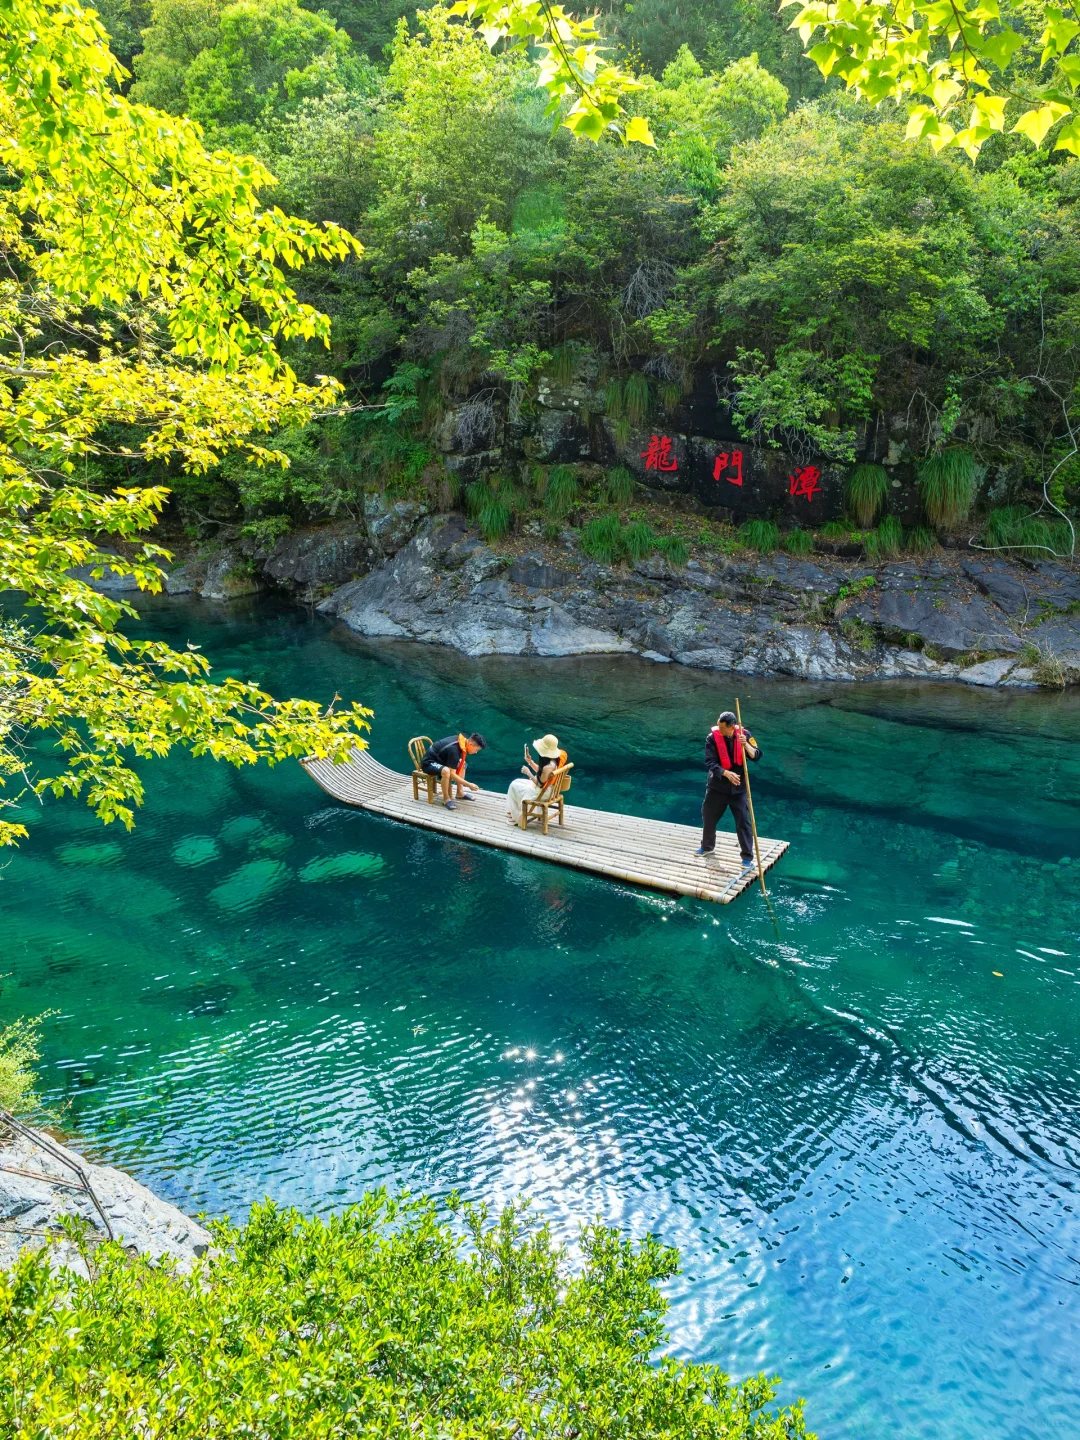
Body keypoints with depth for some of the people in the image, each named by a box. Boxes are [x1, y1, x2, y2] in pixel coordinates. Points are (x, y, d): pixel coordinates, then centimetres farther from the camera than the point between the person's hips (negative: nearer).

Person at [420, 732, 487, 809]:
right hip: (428, 763, -10)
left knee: (463, 764, 12)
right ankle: (446, 799, -19)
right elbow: (452, 774, -29)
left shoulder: (463, 739, -5)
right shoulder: (454, 749, -31)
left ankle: (460, 793, 10)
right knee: (446, 771, -37)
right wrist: (468, 784, -25)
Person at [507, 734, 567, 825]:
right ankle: (516, 812, 29)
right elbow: (540, 772, 8)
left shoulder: (548, 767, -36)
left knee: (514, 786, 7)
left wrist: (528, 773, -18)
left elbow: (540, 784, -25)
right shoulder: (552, 759, -7)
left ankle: (518, 817, 23)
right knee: (515, 782, 20)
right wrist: (530, 761, -3)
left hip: (541, 792, -9)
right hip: (546, 788, 9)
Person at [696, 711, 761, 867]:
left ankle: (748, 857, 10)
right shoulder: (713, 738, -14)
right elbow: (710, 763, -19)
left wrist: (746, 744, -33)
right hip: (717, 786, 1)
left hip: (738, 788, -1)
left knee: (743, 822, -2)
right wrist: (726, 773, -33)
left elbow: (757, 756, -15)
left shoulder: (744, 735, -12)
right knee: (708, 817, 17)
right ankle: (707, 847, 42)